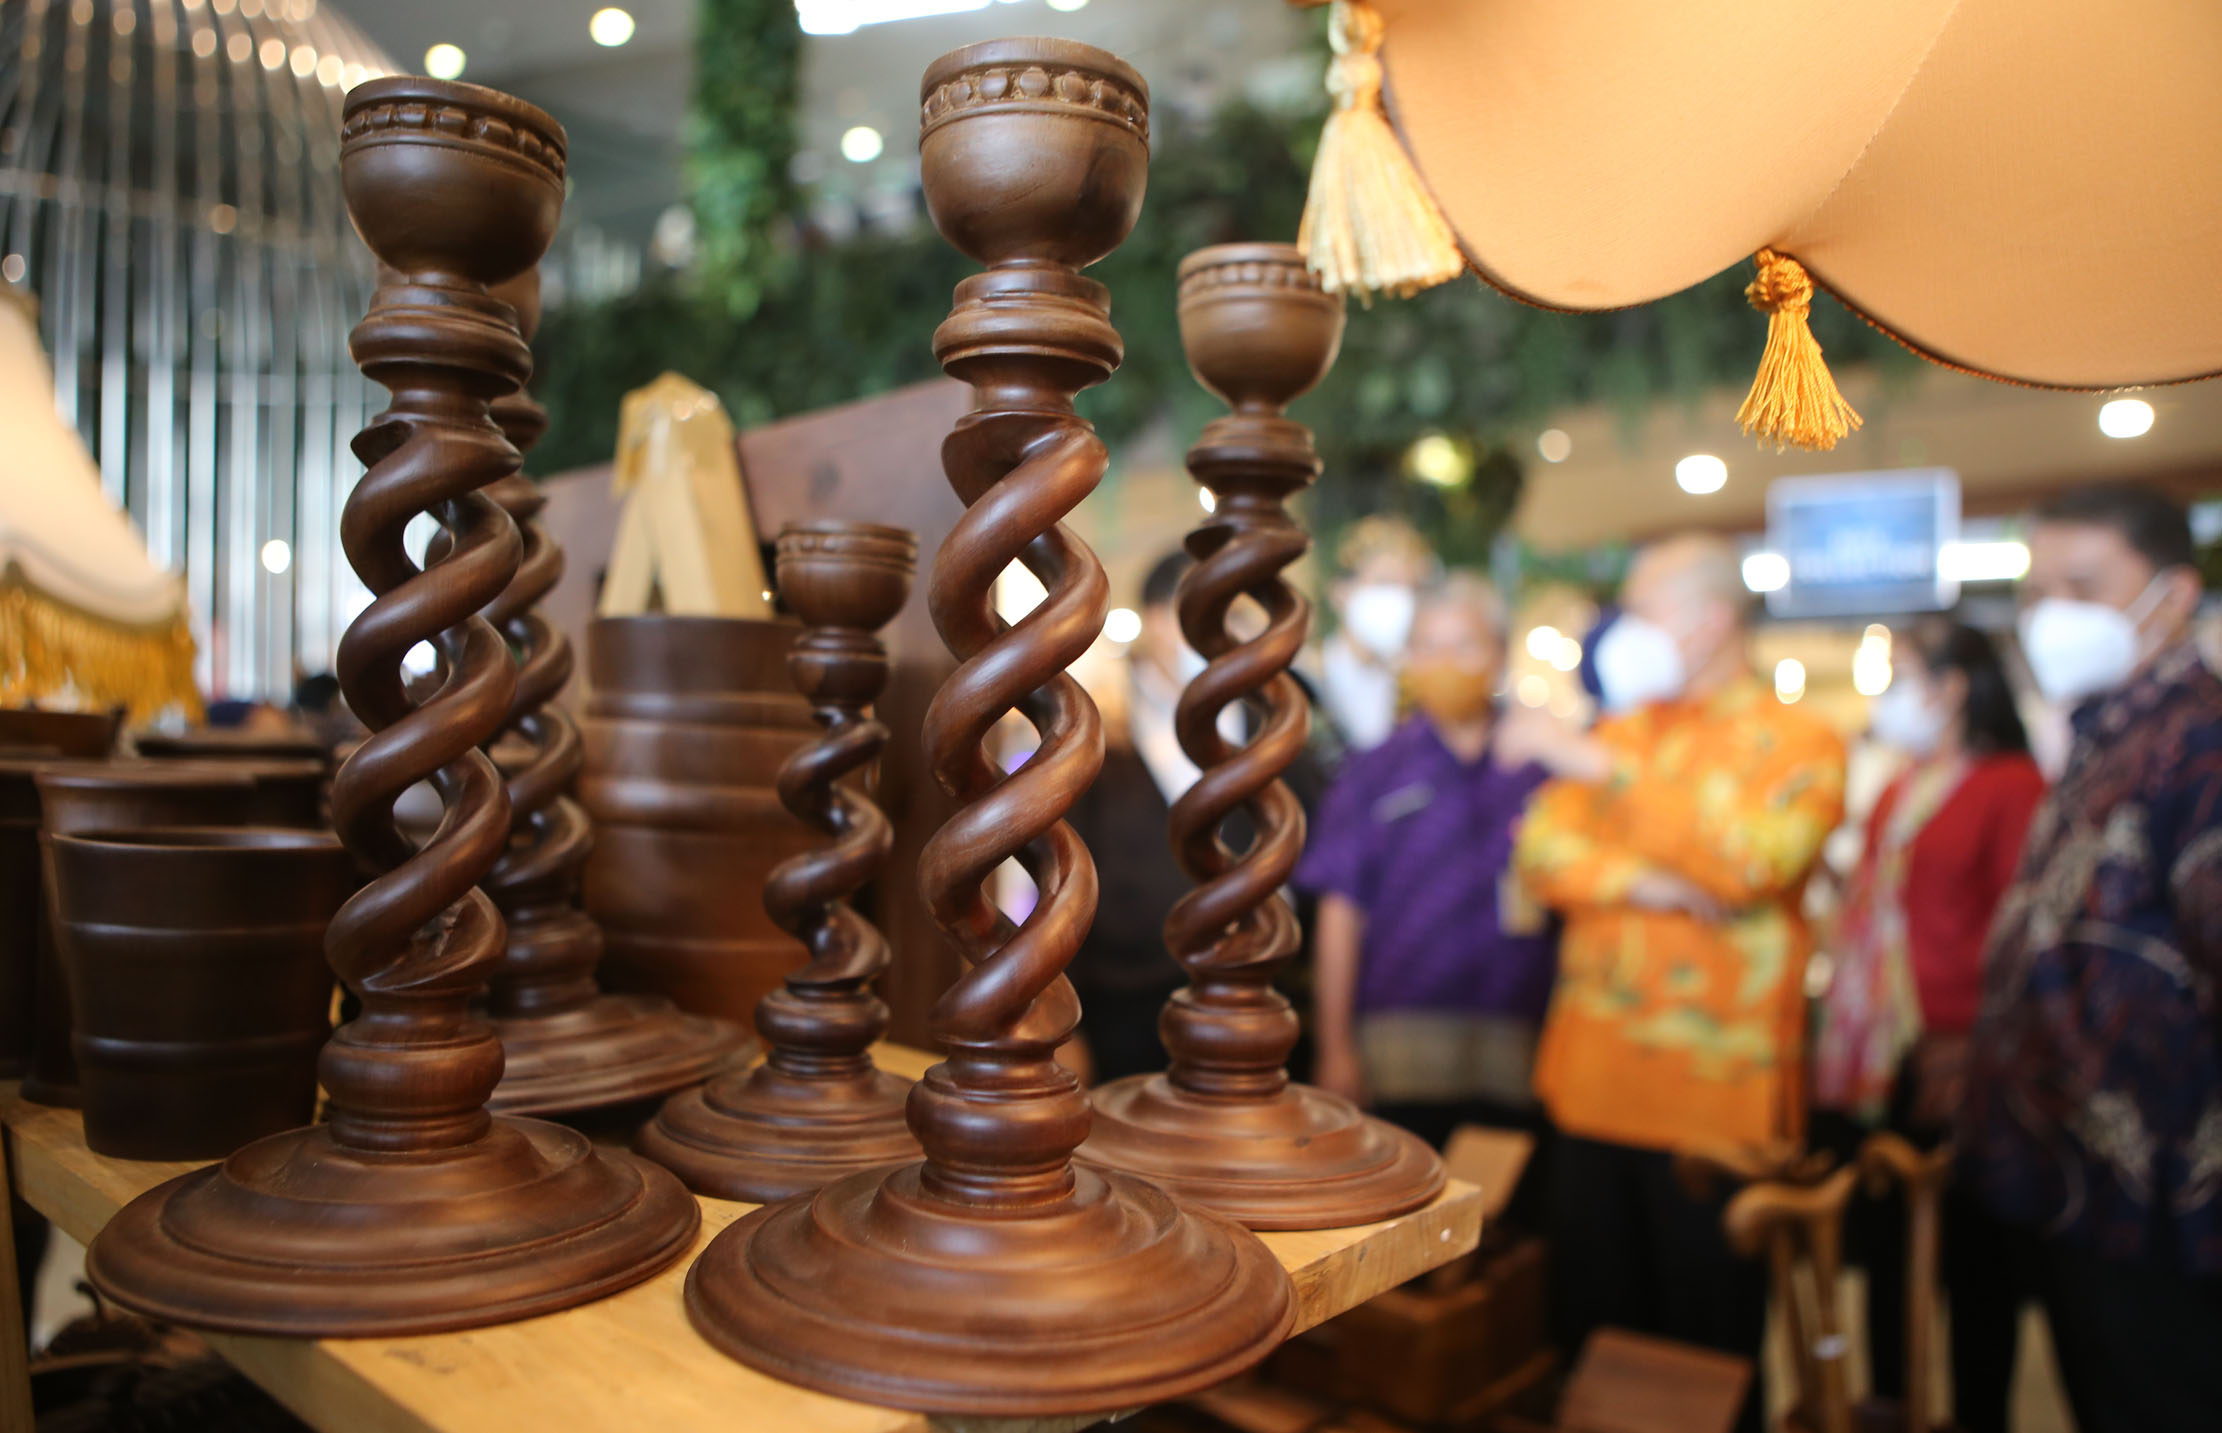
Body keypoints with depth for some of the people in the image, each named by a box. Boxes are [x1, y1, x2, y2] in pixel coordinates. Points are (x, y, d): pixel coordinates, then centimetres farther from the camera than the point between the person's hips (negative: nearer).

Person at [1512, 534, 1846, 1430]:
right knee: (1590, 1323, 13)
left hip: (1717, 1093, -4)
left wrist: (1612, 776, -17)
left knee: (1709, 1334, 10)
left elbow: (1751, 864, -18)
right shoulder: (1621, 729, 11)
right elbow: (1542, 852, 2)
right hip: (1595, 1083, 4)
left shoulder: (1801, 743, -1)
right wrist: (1649, 885, -15)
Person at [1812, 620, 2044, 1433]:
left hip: (1944, 1068, -8)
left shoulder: (2013, 787, -10)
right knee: (1881, 1245, 17)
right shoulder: (1900, 792, 15)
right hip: (1867, 1059, 8)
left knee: (1972, 1258, 8)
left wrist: (1969, 1047, -20)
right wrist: (1839, 1017, 12)